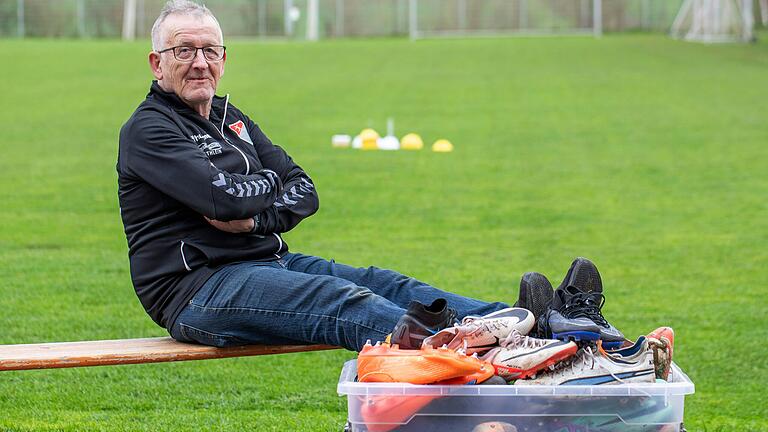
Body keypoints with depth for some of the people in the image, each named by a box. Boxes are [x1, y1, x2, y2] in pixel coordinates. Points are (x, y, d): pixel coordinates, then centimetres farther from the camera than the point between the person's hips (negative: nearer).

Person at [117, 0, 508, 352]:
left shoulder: (232, 120, 21)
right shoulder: (146, 130, -7)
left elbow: (304, 192, 12)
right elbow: (225, 198, -22)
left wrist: (255, 220, -9)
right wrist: (270, 181, 1)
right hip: (197, 289, -9)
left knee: (385, 284, -9)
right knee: (339, 299, -31)